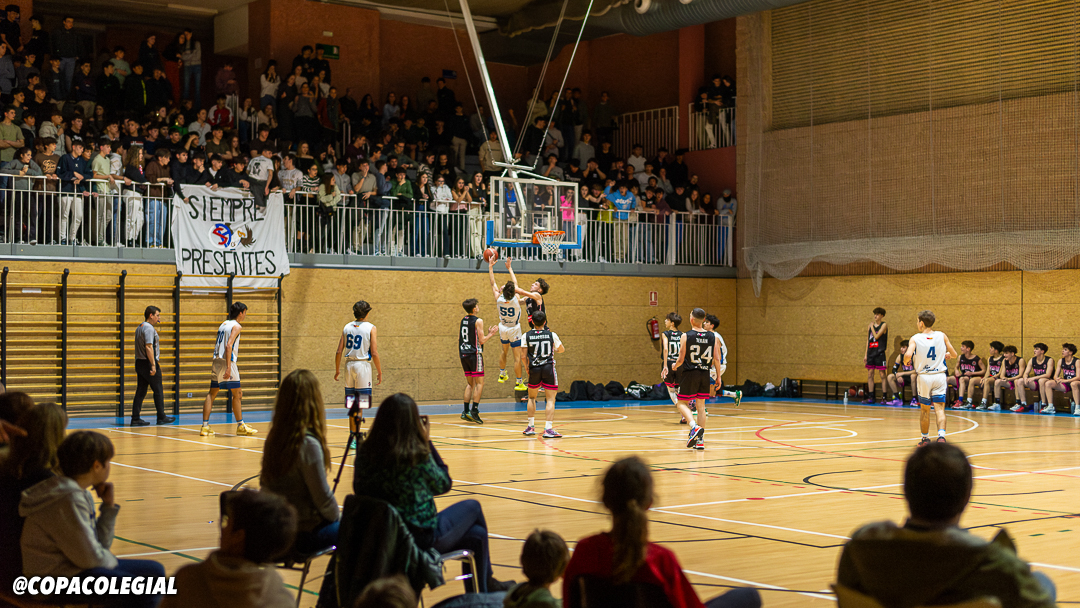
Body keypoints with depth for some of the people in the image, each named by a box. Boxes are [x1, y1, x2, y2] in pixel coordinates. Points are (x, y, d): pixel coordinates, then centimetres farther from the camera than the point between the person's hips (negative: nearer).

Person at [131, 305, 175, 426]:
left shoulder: (140, 327, 17)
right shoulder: (149, 328, -14)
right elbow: (148, 347, -22)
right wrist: (153, 365, -23)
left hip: (139, 362, 9)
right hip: (148, 363, -9)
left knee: (140, 391, 7)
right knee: (158, 391, 1)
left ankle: (135, 418, 4)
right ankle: (161, 417, 7)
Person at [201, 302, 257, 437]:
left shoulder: (223, 324, 17)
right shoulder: (236, 326, -7)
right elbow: (228, 345, -18)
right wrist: (228, 368, -22)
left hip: (217, 360, 8)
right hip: (227, 361, -8)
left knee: (212, 393, 8)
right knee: (237, 393, 3)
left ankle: (205, 426, 4)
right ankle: (241, 426, 10)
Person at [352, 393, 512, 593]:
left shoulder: (365, 452, -8)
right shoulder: (417, 456, -22)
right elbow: (443, 485, -4)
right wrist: (427, 443, 0)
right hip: (421, 537, -6)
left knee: (476, 535, 22)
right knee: (472, 507, 23)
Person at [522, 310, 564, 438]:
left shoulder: (527, 335, -1)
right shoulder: (551, 335, -1)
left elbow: (523, 356, -1)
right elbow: (562, 349, 14)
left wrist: (526, 368, 16)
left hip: (534, 369, 2)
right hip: (549, 368, -2)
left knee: (532, 397, 21)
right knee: (550, 399, 0)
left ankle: (531, 427, 22)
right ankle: (548, 429, -9)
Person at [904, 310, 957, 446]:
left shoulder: (915, 339, -6)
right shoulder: (942, 336, 1)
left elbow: (908, 355, -22)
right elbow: (954, 354, 6)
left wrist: (906, 361, 1)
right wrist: (947, 356, 29)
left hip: (924, 377, -1)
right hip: (939, 376, 1)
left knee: (925, 409, 15)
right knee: (939, 409, -4)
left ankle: (925, 438, 25)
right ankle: (941, 435, -25)